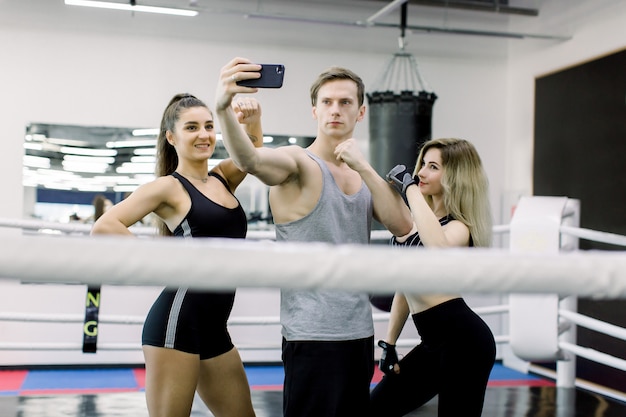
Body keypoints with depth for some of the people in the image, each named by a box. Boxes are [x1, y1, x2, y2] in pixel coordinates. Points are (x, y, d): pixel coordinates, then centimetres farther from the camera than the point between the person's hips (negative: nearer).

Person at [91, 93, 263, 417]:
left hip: (214, 326, 8)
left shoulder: (222, 179, 14)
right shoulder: (169, 186, -5)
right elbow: (104, 227, -13)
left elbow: (253, 148, 27)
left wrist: (253, 119, 7)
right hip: (179, 320, -7)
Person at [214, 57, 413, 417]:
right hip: (313, 335, -7)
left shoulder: (365, 174, 12)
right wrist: (224, 108, -48)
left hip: (360, 333, 7)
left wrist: (363, 167, -11)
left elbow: (403, 226, -3)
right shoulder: (298, 164, -8)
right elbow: (249, 159, -29)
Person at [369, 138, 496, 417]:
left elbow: (439, 248, -38)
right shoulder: (416, 219, 12)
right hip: (434, 342, 9)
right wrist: (389, 342, 17)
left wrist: (410, 187, -29)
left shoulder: (458, 226, -11)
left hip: (463, 339, -9)